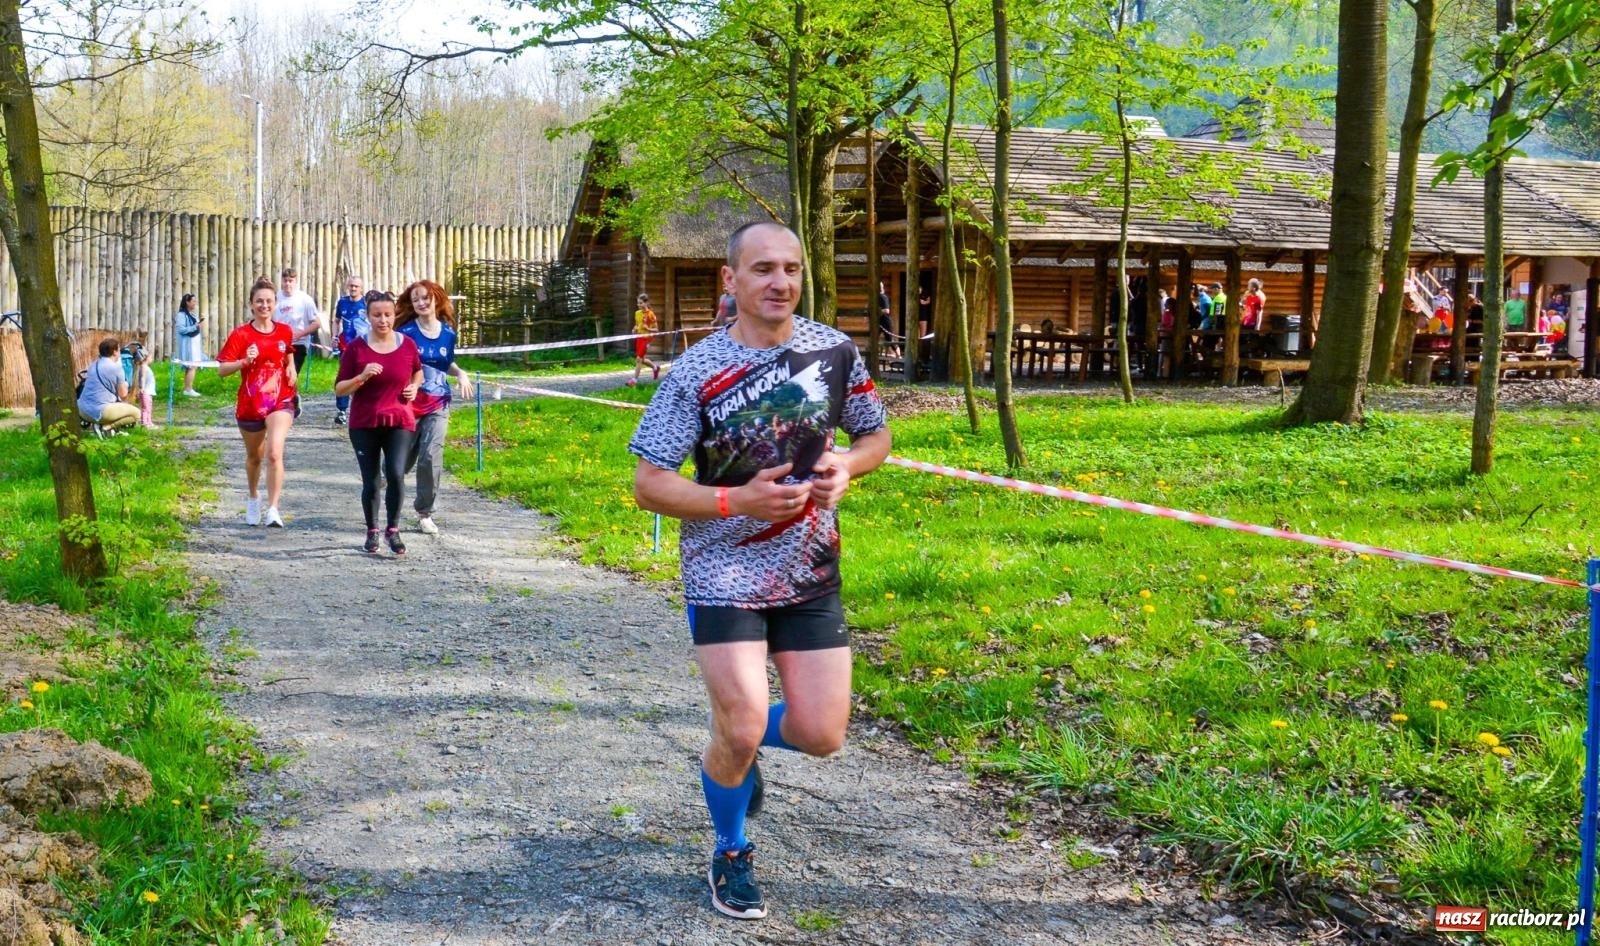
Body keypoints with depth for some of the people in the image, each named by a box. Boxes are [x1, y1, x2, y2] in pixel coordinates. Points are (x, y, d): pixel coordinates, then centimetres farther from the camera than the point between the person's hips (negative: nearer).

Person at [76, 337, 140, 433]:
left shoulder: (94, 365, 14)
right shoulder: (116, 367, -7)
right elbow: (123, 395, -3)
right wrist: (125, 386, 20)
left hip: (82, 410, 8)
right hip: (99, 411, -8)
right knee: (136, 413, 6)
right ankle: (107, 426, -10)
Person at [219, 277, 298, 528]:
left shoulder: (284, 332, 2)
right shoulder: (241, 335, -7)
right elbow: (222, 370, -12)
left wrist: (291, 369, 4)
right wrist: (245, 362, -28)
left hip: (280, 401, 0)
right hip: (249, 405, 0)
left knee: (274, 454, -20)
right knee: (254, 457, 18)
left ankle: (273, 509, -16)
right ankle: (253, 499, 45)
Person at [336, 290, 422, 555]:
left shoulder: (408, 344, 1)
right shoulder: (356, 348, -4)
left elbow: (417, 372, 23)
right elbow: (339, 389, -2)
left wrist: (414, 387, 2)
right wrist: (362, 377, -18)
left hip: (399, 422, 0)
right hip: (364, 424, 0)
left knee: (396, 474, -17)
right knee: (371, 482, 5)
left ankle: (393, 530, 1)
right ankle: (372, 531, 25)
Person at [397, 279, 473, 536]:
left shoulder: (448, 332, 5)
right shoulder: (406, 332, -8)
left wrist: (461, 373, 0)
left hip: (438, 404, 2)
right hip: (409, 402, -2)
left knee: (431, 456, -8)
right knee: (402, 458, 5)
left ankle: (425, 512, 5)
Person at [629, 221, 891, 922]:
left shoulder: (835, 351, -2)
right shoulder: (696, 372, -12)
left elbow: (876, 434, 12)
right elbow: (648, 484, -10)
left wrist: (847, 465, -11)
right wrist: (737, 502, -22)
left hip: (811, 574, 4)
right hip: (725, 571, -3)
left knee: (822, 735, 0)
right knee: (741, 733, -9)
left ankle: (732, 746, 34)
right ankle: (731, 856, 21)